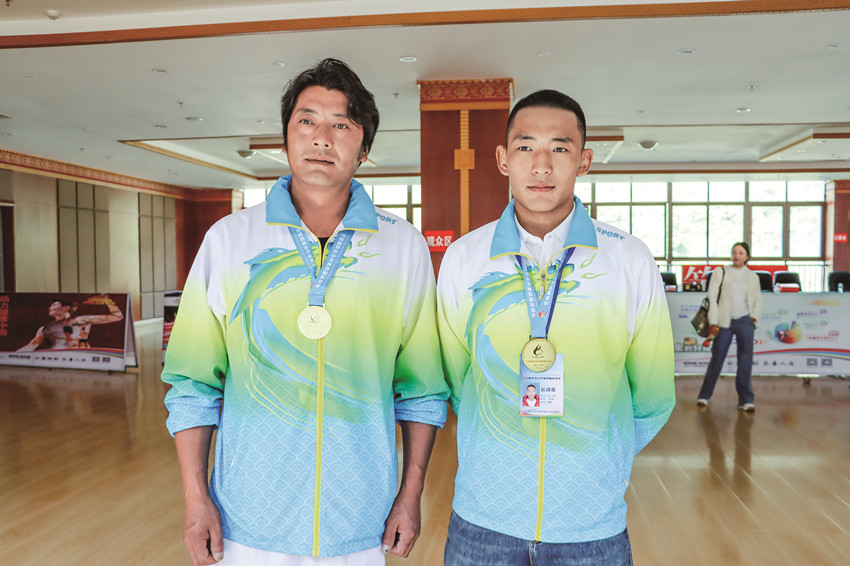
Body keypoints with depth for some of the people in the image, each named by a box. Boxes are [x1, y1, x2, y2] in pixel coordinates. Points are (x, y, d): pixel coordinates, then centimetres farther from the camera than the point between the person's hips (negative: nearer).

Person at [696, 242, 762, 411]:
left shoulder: (752, 276, 14)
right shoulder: (721, 272, 6)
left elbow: (758, 300, 18)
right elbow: (712, 297, 0)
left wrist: (754, 317, -1)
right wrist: (713, 323, -7)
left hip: (745, 321, 2)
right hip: (725, 322, -2)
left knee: (746, 361, -1)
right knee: (717, 359, -1)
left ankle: (746, 400, 7)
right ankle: (704, 396, 12)